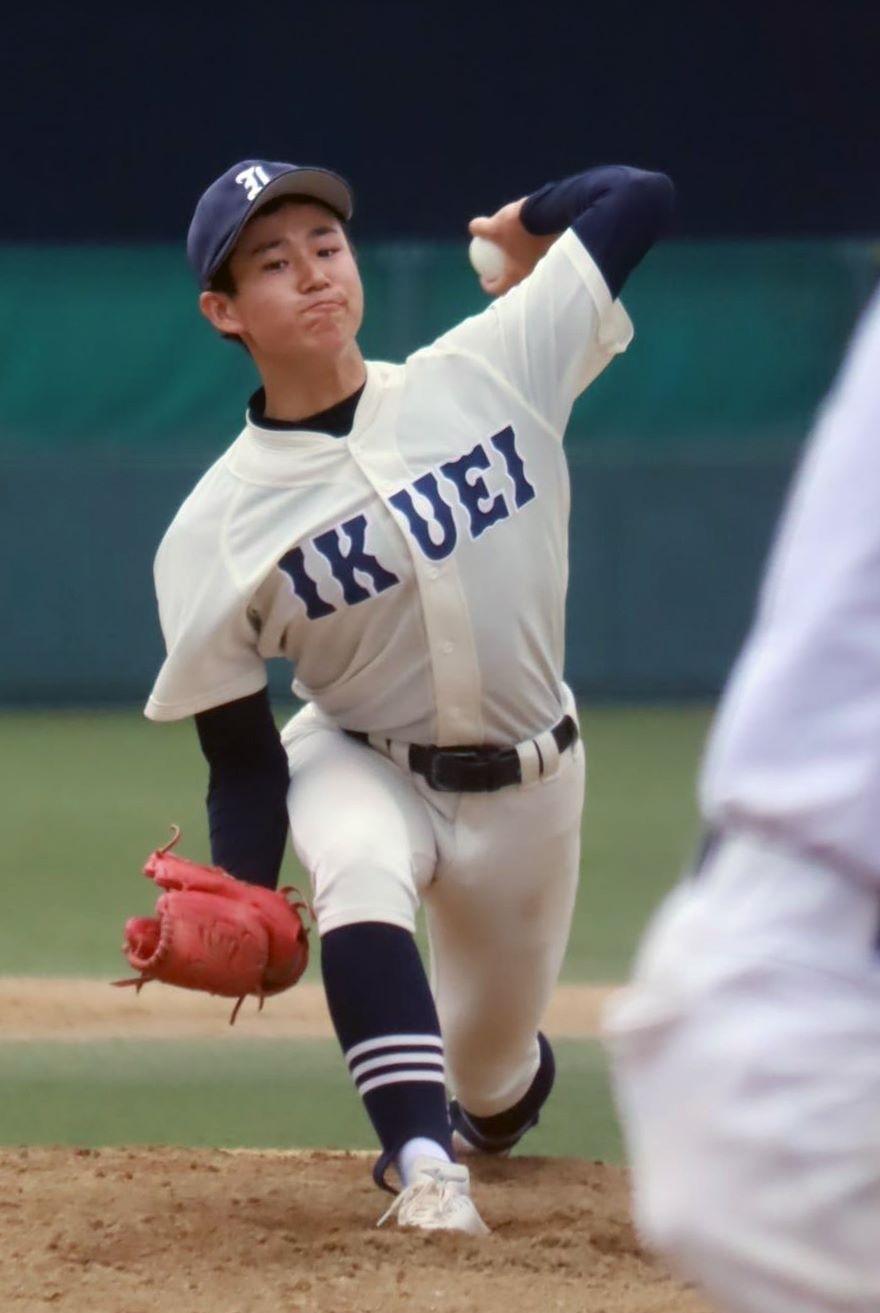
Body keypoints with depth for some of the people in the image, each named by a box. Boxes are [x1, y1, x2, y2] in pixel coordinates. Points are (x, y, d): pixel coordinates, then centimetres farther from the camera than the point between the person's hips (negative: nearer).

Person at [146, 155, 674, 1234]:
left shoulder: (485, 371, -15)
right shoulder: (216, 532, -18)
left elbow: (638, 197, -13)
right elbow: (240, 751, -12)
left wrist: (525, 229, 3)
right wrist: (243, 904, -26)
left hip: (527, 784, 2)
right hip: (359, 766, -2)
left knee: (493, 1075, 12)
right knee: (359, 873, -38)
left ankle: (486, 1100, 50)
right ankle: (425, 1165, -39)